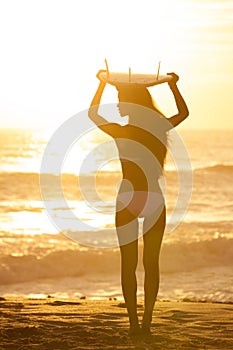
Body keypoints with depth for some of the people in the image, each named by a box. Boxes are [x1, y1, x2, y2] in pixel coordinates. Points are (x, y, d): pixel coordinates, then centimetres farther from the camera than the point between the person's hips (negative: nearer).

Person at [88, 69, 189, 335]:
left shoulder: (117, 130, -5)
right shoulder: (159, 128, -3)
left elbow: (92, 113, 16)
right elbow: (183, 112, 18)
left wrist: (102, 83, 22)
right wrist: (173, 85, 26)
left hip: (126, 199, -1)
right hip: (153, 200, 1)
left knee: (128, 263, 5)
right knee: (151, 263, 8)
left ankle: (133, 322, 0)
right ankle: (147, 321, 4)